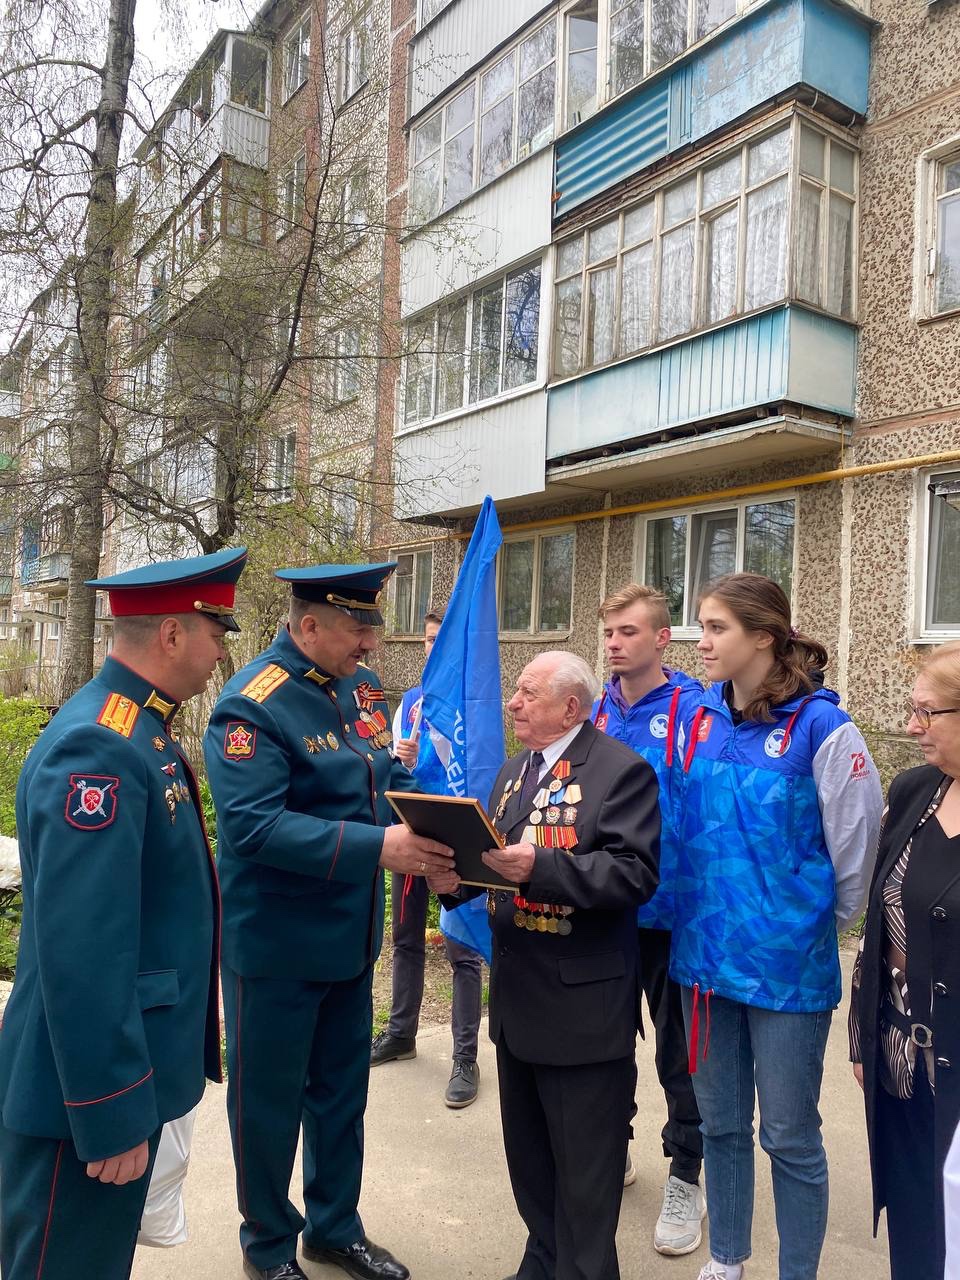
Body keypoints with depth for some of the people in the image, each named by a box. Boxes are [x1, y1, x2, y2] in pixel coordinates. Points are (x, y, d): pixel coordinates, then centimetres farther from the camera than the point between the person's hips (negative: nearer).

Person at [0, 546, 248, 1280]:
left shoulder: (138, 730, 7)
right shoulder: (100, 748, -25)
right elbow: (82, 954, -28)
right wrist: (112, 1115, -22)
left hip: (129, 1064, 9)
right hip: (89, 1088, -9)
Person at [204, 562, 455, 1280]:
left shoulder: (362, 687, 3)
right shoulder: (253, 704, -21)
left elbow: (391, 779, 10)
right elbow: (252, 825, -30)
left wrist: (435, 832, -10)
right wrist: (377, 847, -34)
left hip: (351, 934, 7)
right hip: (277, 943, -7)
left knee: (342, 1089, 22)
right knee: (269, 1099, 13)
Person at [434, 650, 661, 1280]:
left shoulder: (621, 770, -14)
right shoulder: (514, 771, 12)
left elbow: (636, 873, -23)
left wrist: (541, 867, -32)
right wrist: (460, 874, -6)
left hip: (583, 1002, -8)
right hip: (517, 994, 8)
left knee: (584, 1172, 8)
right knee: (528, 1154, 23)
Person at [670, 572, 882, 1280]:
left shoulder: (822, 728, -15)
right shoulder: (698, 721, 1)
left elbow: (856, 851, -8)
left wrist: (818, 927, 3)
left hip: (788, 966, -5)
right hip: (706, 955, 5)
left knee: (790, 1136, 11)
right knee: (721, 1124, 20)